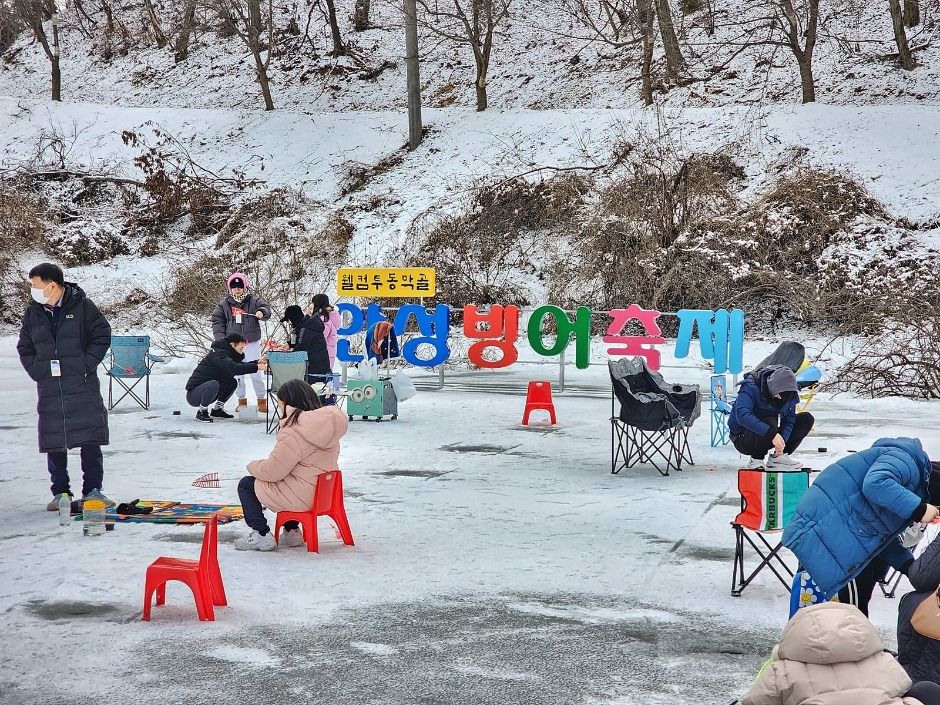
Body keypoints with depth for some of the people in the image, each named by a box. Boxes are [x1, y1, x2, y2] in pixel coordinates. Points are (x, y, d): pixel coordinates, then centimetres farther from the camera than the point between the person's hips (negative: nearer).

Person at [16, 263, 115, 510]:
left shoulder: (82, 306, -5)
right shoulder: (33, 312, 7)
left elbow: (102, 335, -1)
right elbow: (24, 346, 16)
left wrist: (86, 364, -9)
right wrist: (36, 370, 3)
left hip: (84, 387, -3)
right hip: (49, 389, 4)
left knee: (90, 441, -2)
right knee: (54, 444, 7)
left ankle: (93, 490, 8)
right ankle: (60, 492, 18)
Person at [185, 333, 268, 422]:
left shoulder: (226, 353, 9)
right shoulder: (218, 354, -20)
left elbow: (240, 366, 12)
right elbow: (234, 368, -34)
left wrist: (258, 362, -3)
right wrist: (257, 367, -35)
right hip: (193, 394, -9)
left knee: (232, 382, 8)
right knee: (214, 384, -35)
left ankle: (217, 410, 14)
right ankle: (202, 412, -14)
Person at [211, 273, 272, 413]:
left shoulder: (254, 301, 1)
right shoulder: (223, 304, 4)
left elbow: (266, 309, -5)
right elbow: (217, 321, 4)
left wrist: (262, 312, -29)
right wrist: (221, 339, -6)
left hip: (252, 343, -2)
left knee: (255, 372, -4)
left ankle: (262, 399, 8)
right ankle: (242, 400, 20)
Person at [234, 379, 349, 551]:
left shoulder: (293, 433, -23)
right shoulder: (325, 423, 4)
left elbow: (272, 472, -17)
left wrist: (253, 465, 4)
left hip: (302, 498, -9)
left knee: (246, 484, 8)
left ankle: (261, 535, 5)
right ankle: (292, 531, 31)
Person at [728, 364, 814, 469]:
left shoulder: (789, 394, -9)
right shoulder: (751, 387, -27)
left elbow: (789, 420, -8)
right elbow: (743, 415, -41)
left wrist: (781, 441, -29)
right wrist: (772, 434, -46)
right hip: (742, 437, -6)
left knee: (807, 419, -4)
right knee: (771, 423, -37)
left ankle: (779, 457, -5)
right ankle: (756, 459, -13)